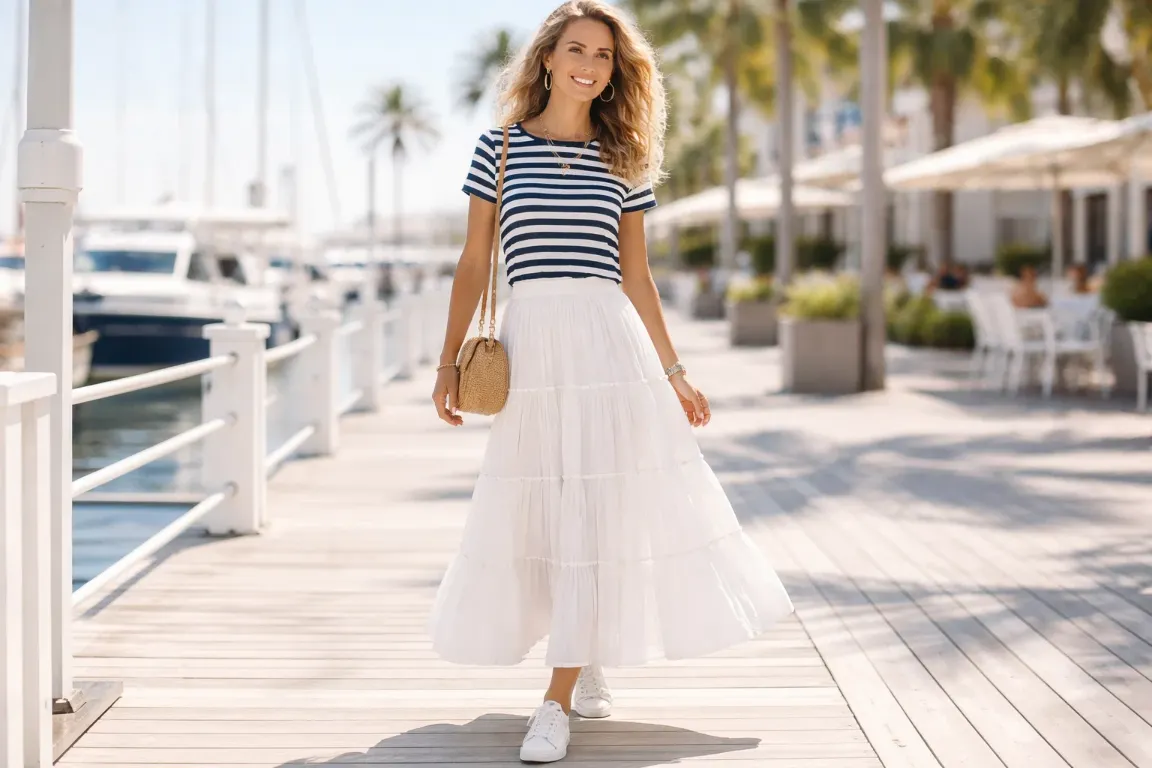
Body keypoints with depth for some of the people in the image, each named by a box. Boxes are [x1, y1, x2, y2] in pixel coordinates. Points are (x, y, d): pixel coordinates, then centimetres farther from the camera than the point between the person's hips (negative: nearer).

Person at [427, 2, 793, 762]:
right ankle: (587, 668, 29)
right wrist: (450, 359, 2)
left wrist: (673, 372, 11)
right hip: (530, 345, 0)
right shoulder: (500, 146, 6)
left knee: (597, 514, -6)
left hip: (609, 343, 0)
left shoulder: (622, 159, 8)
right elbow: (475, 263, 7)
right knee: (536, 516, 6)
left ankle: (559, 701, -4)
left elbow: (637, 277, 12)